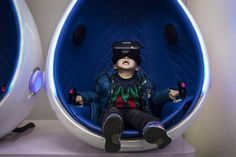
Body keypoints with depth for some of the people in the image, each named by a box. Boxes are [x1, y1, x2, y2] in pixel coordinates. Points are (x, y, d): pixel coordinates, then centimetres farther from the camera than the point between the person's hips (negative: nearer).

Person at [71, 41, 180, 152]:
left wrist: (168, 94, 6)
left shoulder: (143, 80, 18)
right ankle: (112, 136, -64)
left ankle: (154, 128, -62)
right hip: (113, 111, 0)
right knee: (112, 110, -33)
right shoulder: (106, 79, 15)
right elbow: (96, 94, 21)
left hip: (134, 111, 1)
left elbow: (154, 96, 21)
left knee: (137, 114, -32)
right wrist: (83, 97, 4)